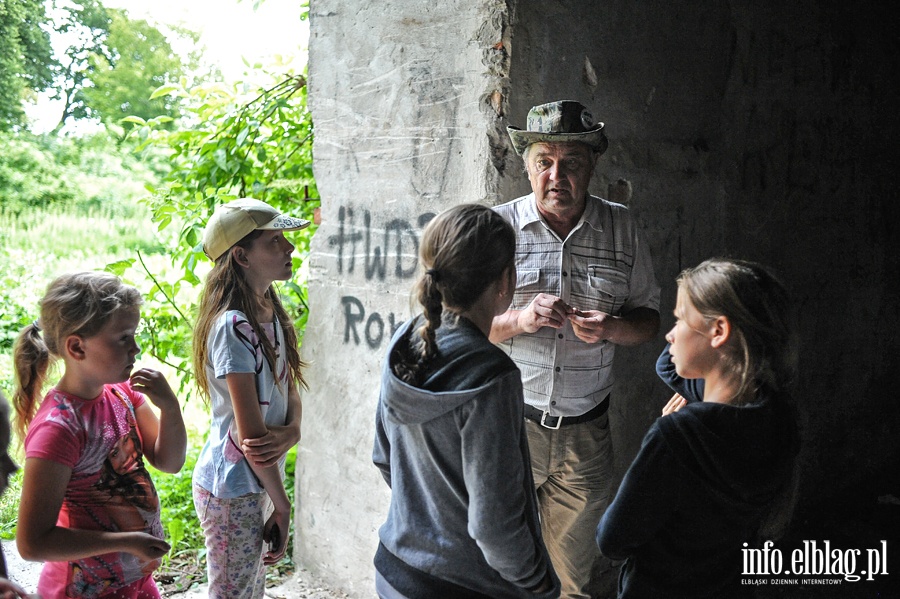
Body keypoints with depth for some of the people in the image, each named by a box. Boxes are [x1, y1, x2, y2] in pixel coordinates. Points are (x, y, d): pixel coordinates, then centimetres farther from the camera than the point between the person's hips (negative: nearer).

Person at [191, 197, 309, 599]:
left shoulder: (270, 313, 5)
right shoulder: (233, 326, -23)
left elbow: (290, 394, 5)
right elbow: (249, 431, -22)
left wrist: (290, 433, -17)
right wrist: (282, 505, -15)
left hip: (261, 481, 9)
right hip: (232, 490, -8)